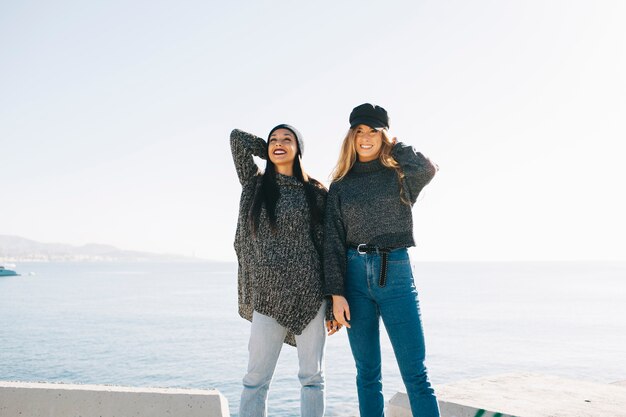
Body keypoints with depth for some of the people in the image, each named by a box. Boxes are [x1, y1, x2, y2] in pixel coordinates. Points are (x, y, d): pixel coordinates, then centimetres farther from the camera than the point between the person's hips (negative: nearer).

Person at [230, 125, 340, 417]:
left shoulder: (316, 193, 7)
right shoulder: (255, 184, 10)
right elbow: (237, 137, 5)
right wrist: (270, 151, 15)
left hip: (310, 293, 0)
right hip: (267, 297, 1)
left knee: (312, 376, 5)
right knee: (256, 378, 1)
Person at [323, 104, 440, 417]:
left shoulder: (401, 177, 7)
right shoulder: (340, 186, 10)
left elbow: (428, 168, -16)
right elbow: (333, 241, 5)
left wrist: (394, 147, 2)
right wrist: (336, 294, -4)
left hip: (396, 273, -1)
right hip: (355, 275, 2)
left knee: (415, 373, -5)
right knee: (367, 373, 7)